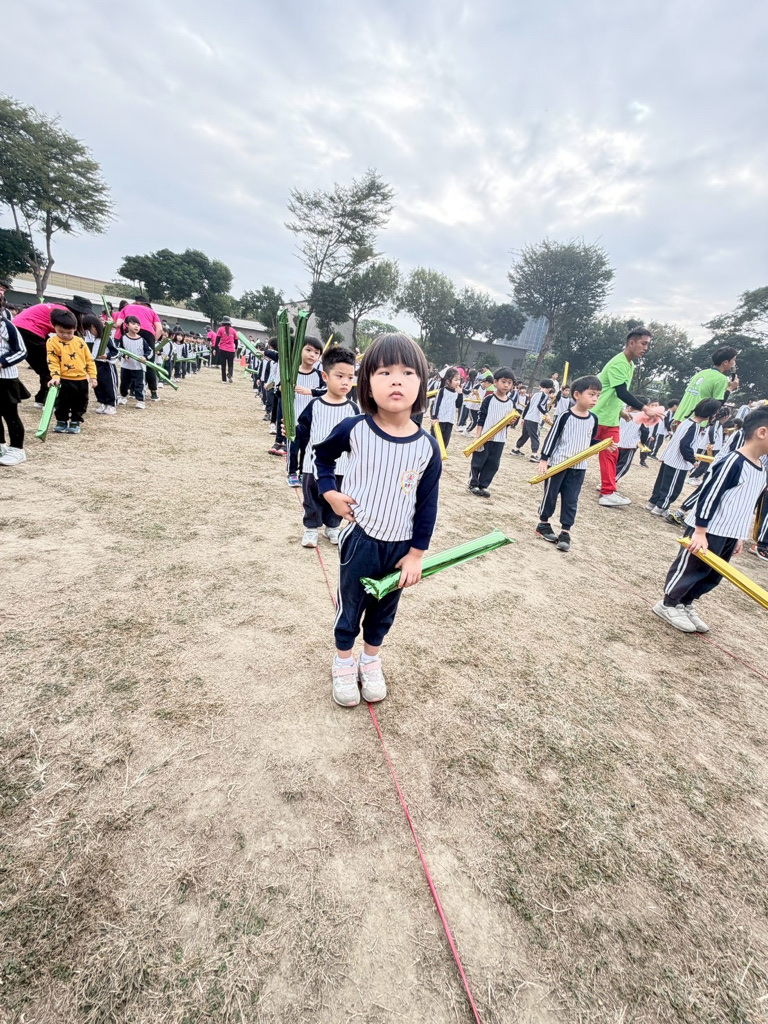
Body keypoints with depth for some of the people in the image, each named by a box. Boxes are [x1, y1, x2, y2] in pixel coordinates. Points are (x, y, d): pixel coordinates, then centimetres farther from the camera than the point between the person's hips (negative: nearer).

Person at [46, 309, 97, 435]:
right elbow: (52, 362, -9)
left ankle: (75, 422, 25)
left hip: (82, 380, 3)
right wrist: (55, 377, -20)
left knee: (80, 403, 11)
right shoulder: (52, 342, -5)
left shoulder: (80, 341, 4)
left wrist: (92, 376, 2)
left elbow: (89, 359, 7)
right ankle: (61, 421, 22)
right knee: (62, 403, 5)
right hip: (64, 380, -3)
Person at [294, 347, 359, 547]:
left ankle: (333, 527, 35)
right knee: (312, 500, 12)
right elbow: (303, 432, -1)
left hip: (340, 467, 1)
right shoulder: (314, 405, -7)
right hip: (314, 464, -1)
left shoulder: (352, 409, -4)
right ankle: (311, 528, 28)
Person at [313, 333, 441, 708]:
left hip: (401, 546, 2)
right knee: (350, 604, 17)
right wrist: (329, 491, -7)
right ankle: (344, 662, 42)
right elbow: (322, 454, 6)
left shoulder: (427, 447, -12)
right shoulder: (354, 429, -15)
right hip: (360, 538, -1)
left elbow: (427, 505, -4)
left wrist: (416, 553, -3)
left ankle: (371, 660, 47)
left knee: (384, 611, 21)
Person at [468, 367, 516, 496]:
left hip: (500, 439, 5)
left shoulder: (511, 403, 5)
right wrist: (478, 436, -13)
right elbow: (481, 419, -8)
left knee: (493, 464, 8)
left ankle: (483, 486, 20)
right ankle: (473, 484, 19)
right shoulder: (489, 399, -8)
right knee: (477, 462, 3)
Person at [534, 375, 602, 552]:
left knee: (571, 500, 5)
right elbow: (551, 437, -10)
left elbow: (592, 442, 15)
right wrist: (544, 459, -13)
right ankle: (543, 525, 23)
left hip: (579, 467, 4)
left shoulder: (593, 419, 4)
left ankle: (565, 532, 11)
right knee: (550, 495, 7)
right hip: (558, 463, -4)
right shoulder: (565, 416, -12)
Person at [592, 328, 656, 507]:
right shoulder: (618, 363, -18)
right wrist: (644, 408, -34)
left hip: (611, 419, 9)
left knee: (610, 455, 4)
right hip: (597, 417, -9)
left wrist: (622, 411, 17)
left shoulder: (630, 365, 13)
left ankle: (608, 493, 5)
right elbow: (622, 392, -29)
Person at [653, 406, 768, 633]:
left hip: (730, 533, 9)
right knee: (690, 569, 4)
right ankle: (668, 605, 19)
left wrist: (740, 535, 21)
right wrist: (700, 532, -22)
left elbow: (748, 505, 18)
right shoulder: (733, 462, -19)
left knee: (713, 576, 17)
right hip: (709, 530, -9)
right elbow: (709, 497, -21)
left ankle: (686, 604, 32)